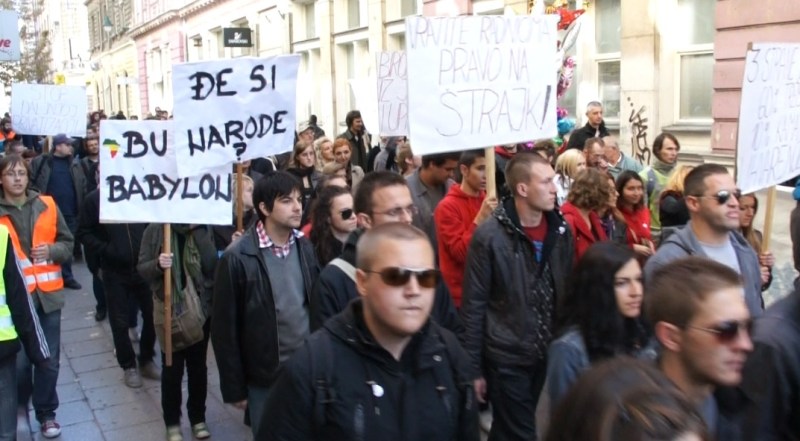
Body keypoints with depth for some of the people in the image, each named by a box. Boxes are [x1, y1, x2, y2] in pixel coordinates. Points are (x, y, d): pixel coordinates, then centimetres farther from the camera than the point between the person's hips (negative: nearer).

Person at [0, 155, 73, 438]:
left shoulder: (46, 205, 3)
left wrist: (52, 250, -10)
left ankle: (46, 413, 25)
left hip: (47, 293, 2)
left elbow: (68, 243, 9)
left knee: (48, 360, 8)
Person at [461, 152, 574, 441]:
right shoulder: (490, 235, -15)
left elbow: (569, 292, 12)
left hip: (550, 355, 5)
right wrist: (473, 368, -10)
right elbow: (473, 306, -11)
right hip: (506, 358, -5)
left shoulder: (561, 230, 1)